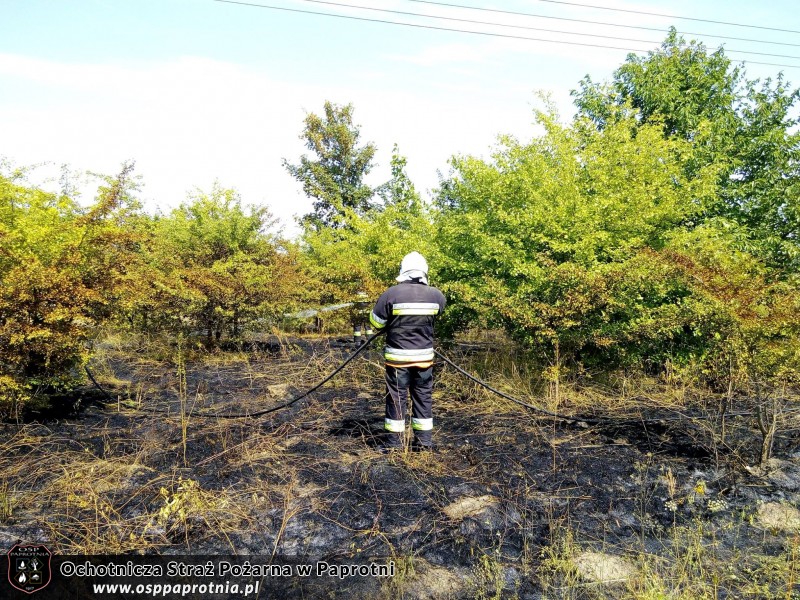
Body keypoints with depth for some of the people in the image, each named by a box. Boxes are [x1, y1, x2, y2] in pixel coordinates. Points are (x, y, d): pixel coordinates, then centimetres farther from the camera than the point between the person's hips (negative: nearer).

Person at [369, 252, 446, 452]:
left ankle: (394, 442, 13)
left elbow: (376, 322, -4)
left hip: (398, 356, -2)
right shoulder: (435, 295, -2)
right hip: (424, 356, 3)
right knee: (423, 397, 12)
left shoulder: (391, 294, -12)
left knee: (396, 397, 7)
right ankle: (424, 441, 18)